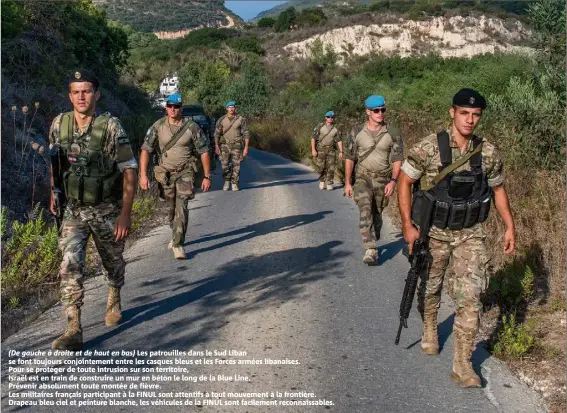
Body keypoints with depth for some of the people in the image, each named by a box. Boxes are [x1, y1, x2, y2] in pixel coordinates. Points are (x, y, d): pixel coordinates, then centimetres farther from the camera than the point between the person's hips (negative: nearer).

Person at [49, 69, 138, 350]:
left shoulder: (110, 127, -15)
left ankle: (114, 303, 46)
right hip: (73, 210, 2)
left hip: (107, 210, -2)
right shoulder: (59, 124, -3)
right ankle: (73, 331, -9)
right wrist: (54, 194, 16)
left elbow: (129, 170, -14)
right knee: (70, 267, -11)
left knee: (113, 262, 17)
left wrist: (125, 213, -17)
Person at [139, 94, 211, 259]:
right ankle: (176, 235, 37)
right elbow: (145, 150, -5)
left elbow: (204, 152, -3)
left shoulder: (192, 127, -8)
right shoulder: (158, 126, -4)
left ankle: (178, 245, -15)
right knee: (171, 208, 13)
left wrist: (207, 177, -4)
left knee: (181, 206, -16)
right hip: (166, 173, 3)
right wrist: (143, 175, -14)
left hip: (185, 172, -2)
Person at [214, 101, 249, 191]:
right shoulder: (221, 120, 2)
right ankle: (227, 181, 22)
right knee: (225, 165, 0)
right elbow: (216, 134, 4)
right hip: (225, 145, 1)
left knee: (236, 166, -1)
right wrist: (216, 146, -6)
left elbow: (246, 134, -1)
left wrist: (246, 148, -7)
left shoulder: (241, 119, -2)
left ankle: (235, 184, 10)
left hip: (237, 146, -1)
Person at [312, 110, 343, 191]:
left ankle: (329, 184, 3)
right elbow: (313, 138, -5)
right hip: (320, 149, -2)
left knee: (331, 167, -5)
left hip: (331, 150, 2)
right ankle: (322, 181, 21)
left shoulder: (335, 129, 5)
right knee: (321, 167, -2)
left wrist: (340, 152, -1)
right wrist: (313, 150, -12)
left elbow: (339, 141, 6)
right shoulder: (320, 126, -3)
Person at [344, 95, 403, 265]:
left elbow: (397, 159, -3)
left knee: (377, 214, 12)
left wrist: (393, 181, -15)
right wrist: (347, 183, 2)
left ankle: (373, 244, 33)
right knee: (365, 212, -19)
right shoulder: (357, 132, -2)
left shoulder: (392, 133, -3)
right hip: (363, 178, -1)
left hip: (383, 180, 1)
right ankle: (371, 251, -24)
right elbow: (350, 158, 4)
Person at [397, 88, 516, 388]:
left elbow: (497, 188, 10)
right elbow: (404, 182, -8)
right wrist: (407, 225, -13)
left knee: (470, 295, -7)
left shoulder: (488, 152, -4)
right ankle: (430, 329, 47)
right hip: (433, 232, -1)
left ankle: (463, 364, 1)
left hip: (470, 234, 2)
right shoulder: (428, 148, -15)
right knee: (430, 288, 16)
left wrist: (510, 226, 7)